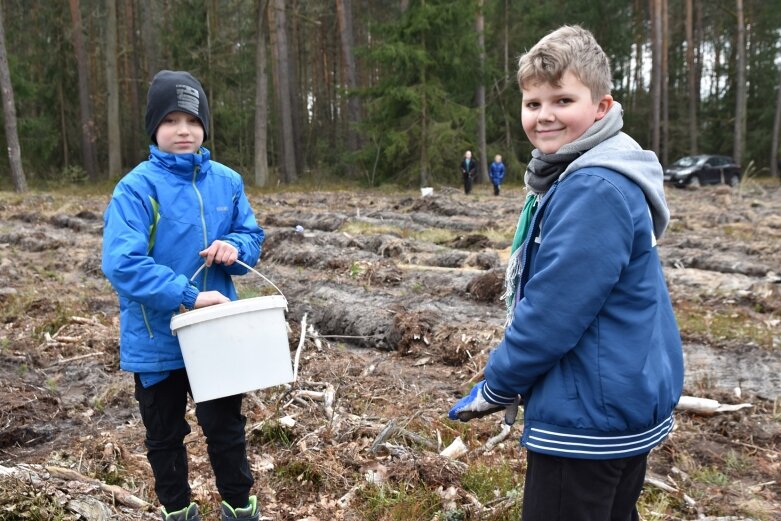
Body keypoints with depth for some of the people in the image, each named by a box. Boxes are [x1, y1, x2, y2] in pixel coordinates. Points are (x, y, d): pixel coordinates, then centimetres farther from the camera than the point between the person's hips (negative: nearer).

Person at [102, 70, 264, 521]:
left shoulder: (227, 181, 0)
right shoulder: (137, 188, -15)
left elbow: (253, 236, 9)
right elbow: (122, 263, -24)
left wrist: (234, 246, -15)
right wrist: (189, 297, -30)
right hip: (157, 338, -2)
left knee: (226, 426, 13)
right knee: (165, 434, 16)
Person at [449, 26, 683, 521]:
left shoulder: (596, 189, -24)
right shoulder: (576, 175, 8)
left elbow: (554, 311, -25)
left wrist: (497, 386, -10)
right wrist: (511, 378, 15)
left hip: (590, 412, -10)